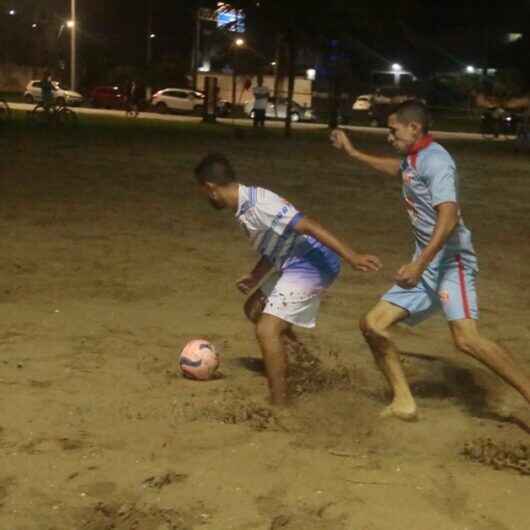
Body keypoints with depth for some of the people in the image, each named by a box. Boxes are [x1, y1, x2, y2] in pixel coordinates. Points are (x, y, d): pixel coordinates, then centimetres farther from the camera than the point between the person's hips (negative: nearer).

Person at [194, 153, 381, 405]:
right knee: (254, 309, 23)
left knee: (267, 330, -16)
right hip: (294, 265, 11)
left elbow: (309, 227, -28)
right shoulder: (245, 206, 9)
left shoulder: (257, 206, -23)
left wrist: (352, 258, -31)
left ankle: (280, 407, -9)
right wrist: (255, 278, 29)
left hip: (311, 266, -11)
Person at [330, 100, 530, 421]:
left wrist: (419, 264, -33)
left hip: (451, 262, -10)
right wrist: (352, 152, 44)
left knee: (467, 339, -26)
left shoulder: (434, 160, -14)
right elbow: (396, 168, 42)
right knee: (373, 324, 4)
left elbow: (449, 217, -27)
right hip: (426, 265, 10)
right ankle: (404, 403, 8)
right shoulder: (413, 158, 15)